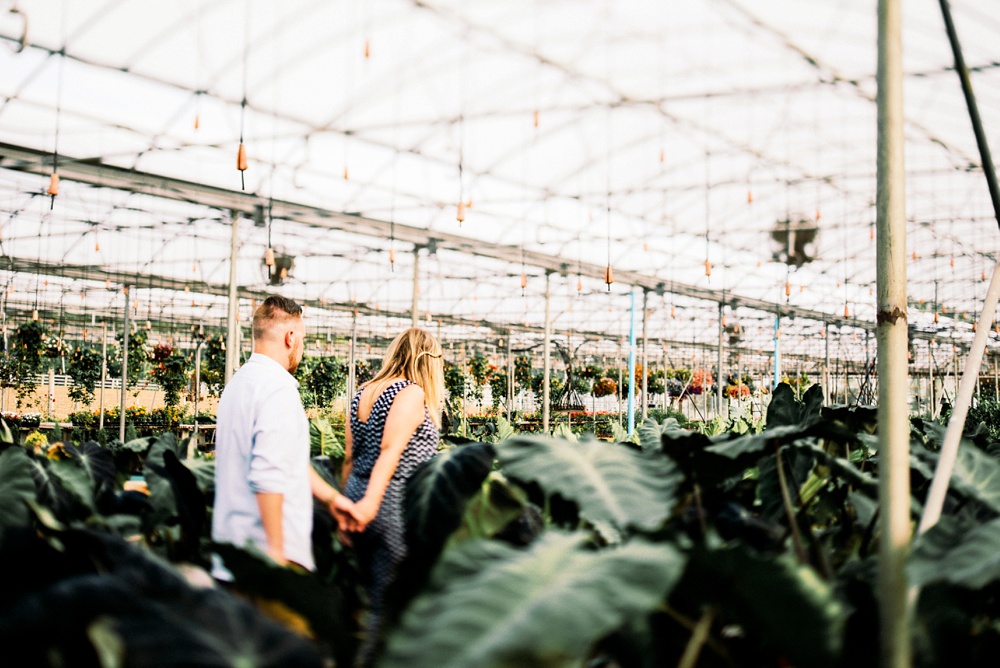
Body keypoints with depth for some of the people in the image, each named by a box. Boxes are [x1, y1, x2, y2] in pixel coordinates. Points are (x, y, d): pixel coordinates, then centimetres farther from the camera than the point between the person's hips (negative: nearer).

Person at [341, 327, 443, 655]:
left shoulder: (362, 393, 14)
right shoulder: (412, 392, -9)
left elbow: (350, 457, 16)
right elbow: (391, 449, -22)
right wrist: (370, 501, -30)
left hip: (357, 498, 8)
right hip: (396, 506, -8)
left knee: (374, 595, 17)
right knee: (388, 603, -1)